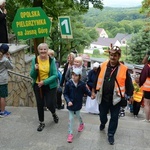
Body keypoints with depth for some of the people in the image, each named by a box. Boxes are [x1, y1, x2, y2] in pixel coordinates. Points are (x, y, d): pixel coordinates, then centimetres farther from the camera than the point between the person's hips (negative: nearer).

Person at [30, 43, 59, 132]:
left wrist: (44, 82, -23)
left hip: (50, 86, -2)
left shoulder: (51, 60, -11)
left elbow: (55, 75, -14)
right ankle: (42, 123, 31)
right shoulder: (35, 60, -6)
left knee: (50, 104, 0)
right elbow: (32, 76, -3)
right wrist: (35, 69, -24)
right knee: (40, 105, 10)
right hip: (38, 86, 2)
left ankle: (54, 114, 37)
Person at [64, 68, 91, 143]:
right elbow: (65, 94, -11)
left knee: (78, 115, 22)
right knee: (71, 118, 4)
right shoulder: (68, 83, -17)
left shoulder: (82, 84, -13)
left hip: (78, 104, 1)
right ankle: (70, 134, 15)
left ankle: (81, 124, 55)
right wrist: (68, 101, -23)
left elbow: (86, 91, -3)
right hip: (71, 104, -1)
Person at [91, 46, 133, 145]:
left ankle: (111, 134, 28)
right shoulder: (102, 66, -4)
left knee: (114, 117, 9)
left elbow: (128, 84, -1)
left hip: (115, 99, -2)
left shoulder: (124, 69, -9)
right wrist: (93, 91, 9)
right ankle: (103, 123, 53)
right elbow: (96, 79, 6)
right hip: (103, 97, 2)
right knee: (102, 114, 20)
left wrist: (130, 96, 1)